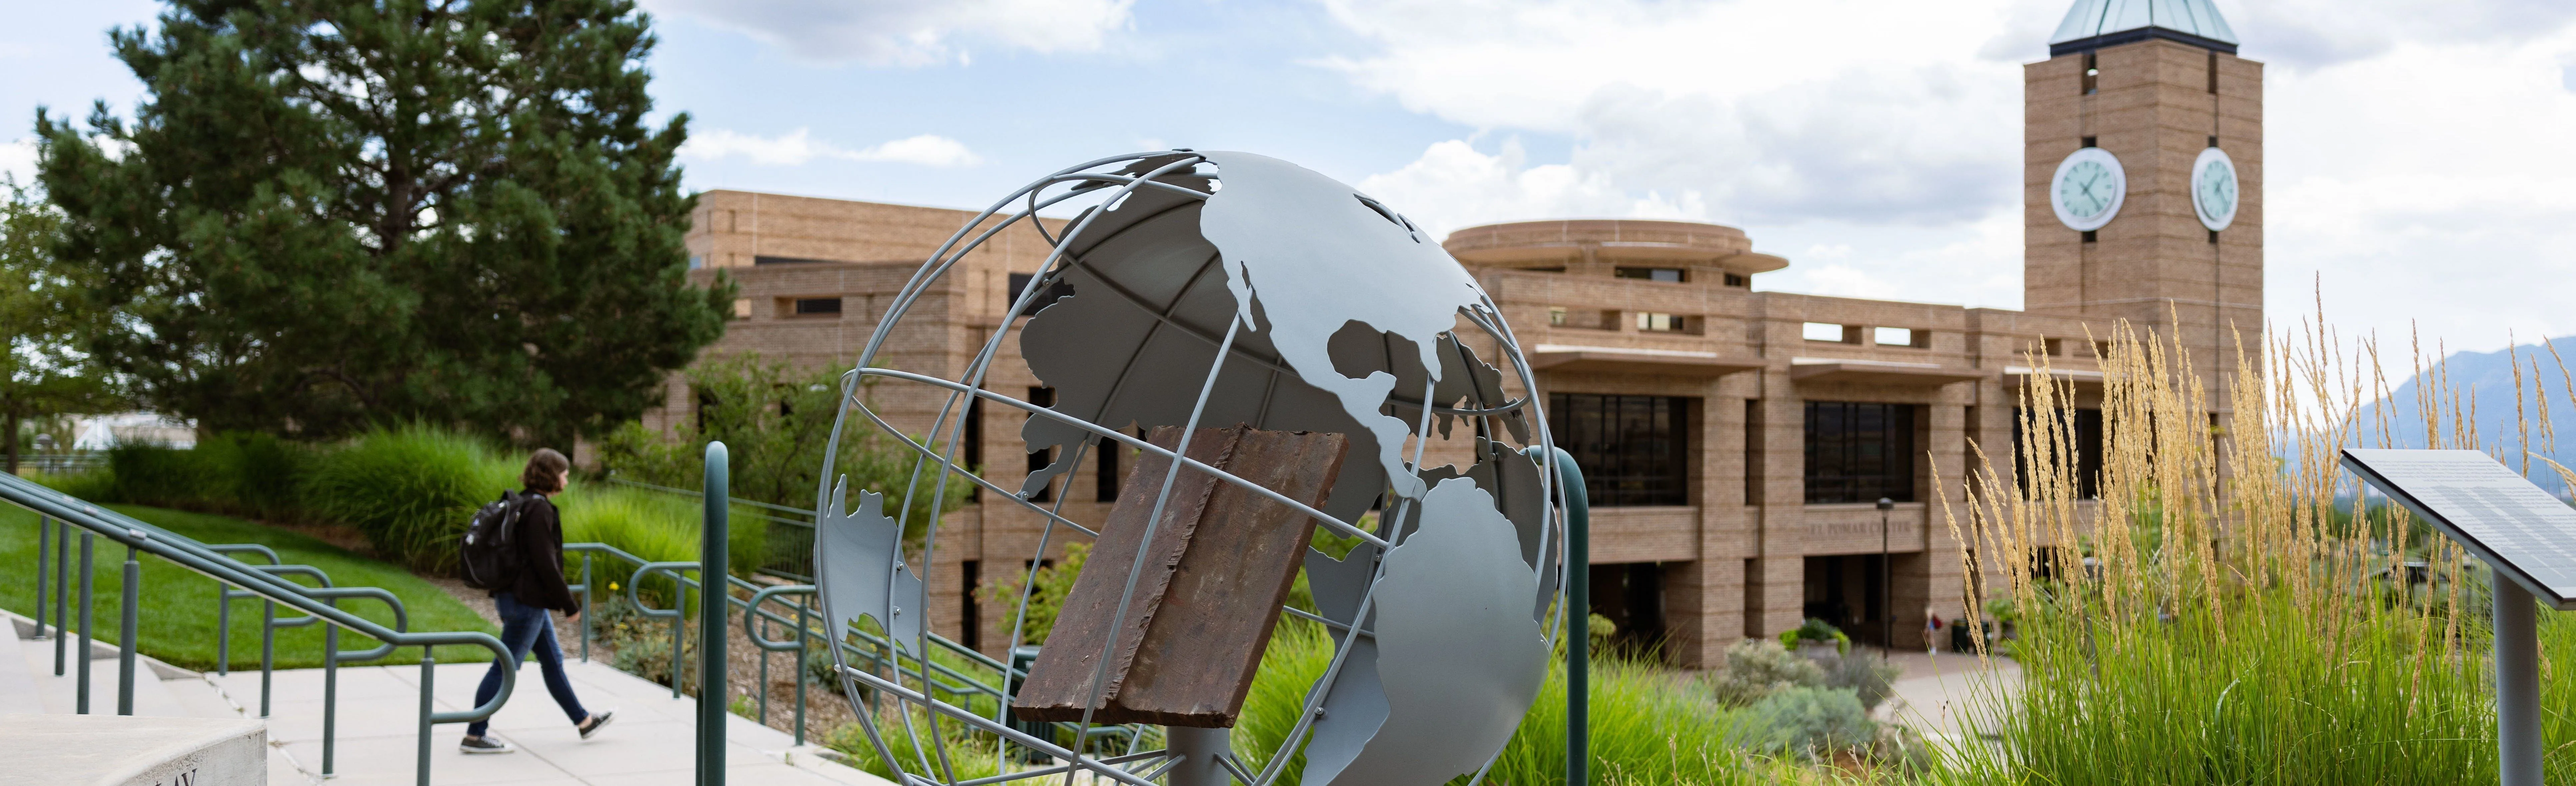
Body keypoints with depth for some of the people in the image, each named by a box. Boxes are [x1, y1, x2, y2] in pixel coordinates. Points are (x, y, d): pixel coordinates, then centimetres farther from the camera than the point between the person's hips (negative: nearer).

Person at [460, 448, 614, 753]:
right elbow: (545, 563, -22)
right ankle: (474, 736, 3)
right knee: (505, 667, -3)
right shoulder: (539, 509, -18)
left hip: (525, 600, 11)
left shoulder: (525, 504, 11)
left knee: (553, 661, 18)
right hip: (527, 602, -11)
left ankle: (584, 721, 29)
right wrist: (570, 604, -15)